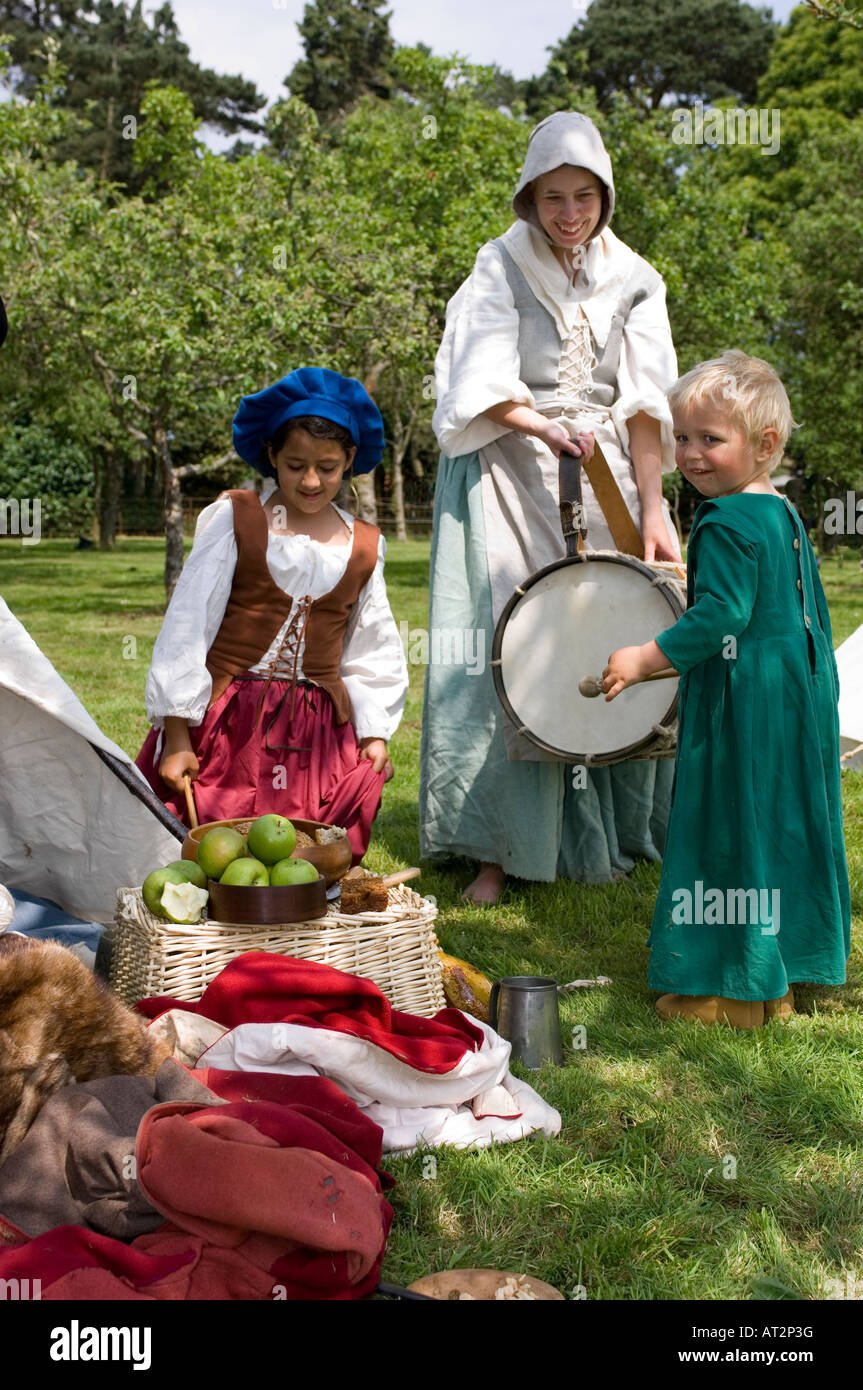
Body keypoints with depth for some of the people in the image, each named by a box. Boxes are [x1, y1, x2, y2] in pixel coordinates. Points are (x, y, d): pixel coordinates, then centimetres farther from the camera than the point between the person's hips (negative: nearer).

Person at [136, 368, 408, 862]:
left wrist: (374, 733, 8)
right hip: (228, 724, -3)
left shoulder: (364, 546, 10)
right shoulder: (236, 519, -1)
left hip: (319, 730, 3)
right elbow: (187, 626, -4)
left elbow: (373, 652, 17)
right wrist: (176, 738, -8)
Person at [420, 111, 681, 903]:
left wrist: (652, 510, -7)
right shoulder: (500, 271, 0)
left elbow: (645, 402, 1)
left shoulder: (631, 280, 8)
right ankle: (501, 846, -4)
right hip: (512, 476, -3)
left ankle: (620, 829, 12)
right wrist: (545, 427, -28)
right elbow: (485, 388, -10)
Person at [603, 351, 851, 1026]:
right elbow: (814, 610, 20)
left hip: (744, 702, -10)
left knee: (731, 828, -1)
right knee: (784, 827, 15)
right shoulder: (786, 514, 14)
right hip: (802, 691, 10)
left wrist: (645, 658, -21)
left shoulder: (727, 522, -17)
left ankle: (733, 990, 7)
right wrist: (816, 684, 28)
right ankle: (778, 981, 27)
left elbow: (723, 614, -26)